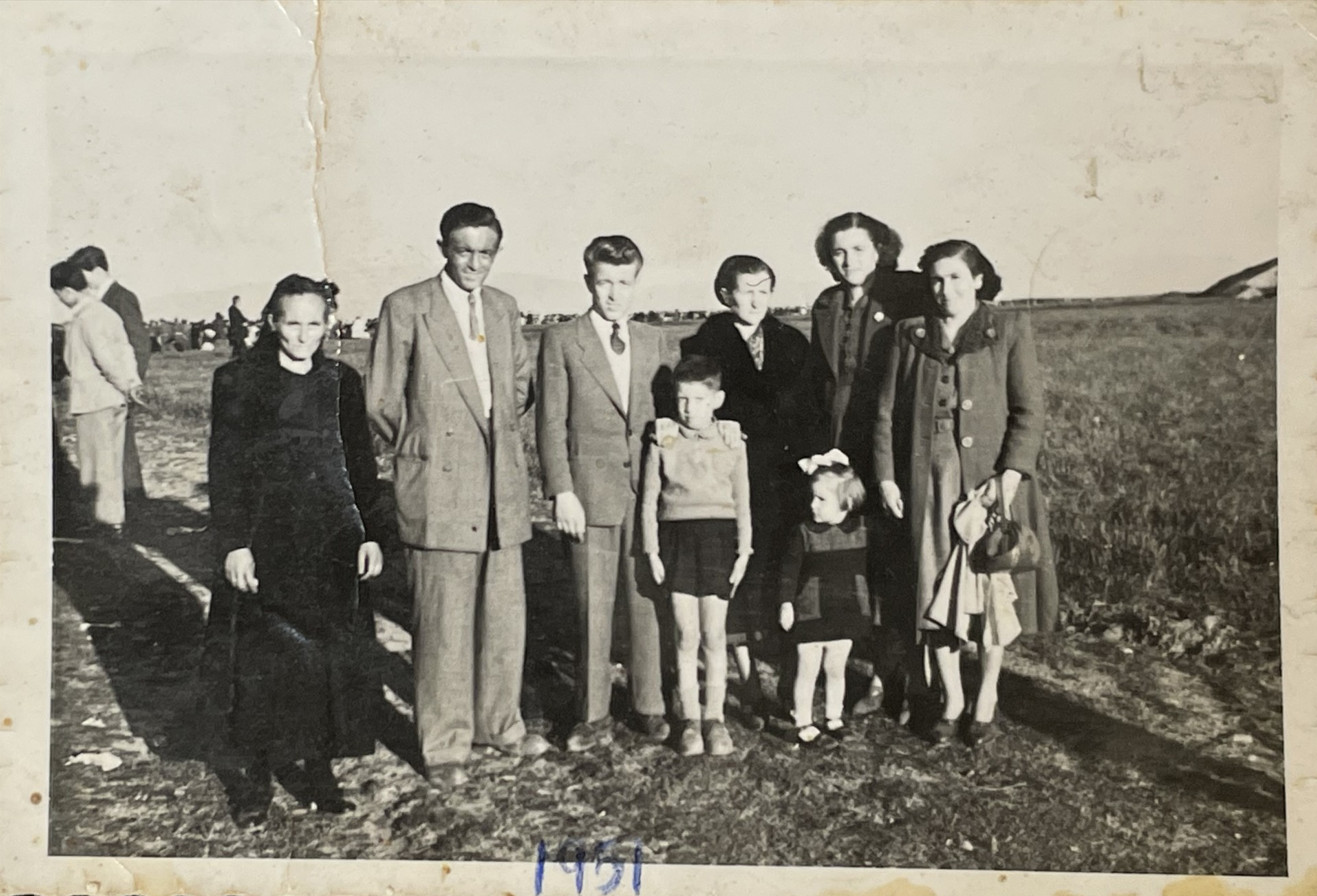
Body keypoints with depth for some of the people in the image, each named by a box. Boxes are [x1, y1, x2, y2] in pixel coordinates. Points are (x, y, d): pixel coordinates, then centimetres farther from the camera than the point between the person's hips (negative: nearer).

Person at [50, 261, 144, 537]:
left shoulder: (85, 319, -16)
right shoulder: (104, 311, 11)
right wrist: (133, 383, 2)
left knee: (98, 461, 1)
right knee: (110, 460, 15)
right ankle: (110, 516, 22)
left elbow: (105, 358, -20)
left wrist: (126, 387, -10)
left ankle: (109, 519, 7)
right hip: (115, 399, 9)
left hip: (93, 399, -9)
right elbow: (125, 351, 8)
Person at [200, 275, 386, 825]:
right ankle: (250, 777, 16)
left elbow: (361, 465, 10)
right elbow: (225, 469, -3)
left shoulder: (342, 383, 8)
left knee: (328, 657, 6)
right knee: (260, 660, 2)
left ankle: (313, 764, 20)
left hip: (333, 544, 3)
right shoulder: (237, 382, 0)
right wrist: (234, 544, -10)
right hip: (264, 546, -3)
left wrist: (370, 534, 4)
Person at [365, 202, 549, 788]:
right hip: (437, 486, -5)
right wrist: (421, 446, 5)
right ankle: (444, 746, 14)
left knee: (506, 613, 11)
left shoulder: (504, 307, 12)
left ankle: (499, 723, 29)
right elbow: (381, 400, 0)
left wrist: (500, 433, 13)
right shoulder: (405, 308, -4)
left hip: (501, 482, 5)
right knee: (443, 622, -1)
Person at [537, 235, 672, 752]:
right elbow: (551, 423, -2)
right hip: (591, 494, -3)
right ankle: (593, 717, 15)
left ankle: (649, 707, 21)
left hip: (648, 493, 3)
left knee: (648, 603, 6)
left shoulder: (652, 341, 12)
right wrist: (561, 492, -9)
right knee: (593, 609, 3)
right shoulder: (561, 341, 1)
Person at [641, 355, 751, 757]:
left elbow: (742, 503, 7)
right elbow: (649, 500, 4)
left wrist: (743, 552, 2)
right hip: (677, 534, 0)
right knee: (686, 636, 2)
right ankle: (690, 719, 13)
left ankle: (714, 717, 14)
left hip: (718, 534, 0)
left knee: (714, 635, 1)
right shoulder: (662, 441, 3)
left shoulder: (731, 442, 4)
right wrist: (652, 551, -1)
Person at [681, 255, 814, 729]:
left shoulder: (792, 343, 14)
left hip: (787, 480, 3)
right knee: (739, 581, -1)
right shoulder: (703, 346, 2)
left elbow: (811, 408, 14)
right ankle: (750, 687, 10)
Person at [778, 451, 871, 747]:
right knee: (807, 671, 4)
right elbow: (789, 569, -8)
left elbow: (868, 568, 11)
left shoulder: (861, 531, -2)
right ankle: (804, 726, 14)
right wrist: (786, 603, -11)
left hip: (846, 612, 3)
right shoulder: (804, 533, -9)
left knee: (836, 669, 14)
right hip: (810, 612, -2)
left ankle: (833, 720, 29)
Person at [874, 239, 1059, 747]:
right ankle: (951, 700, 19)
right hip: (927, 482, 2)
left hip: (992, 480, -2)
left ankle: (986, 699, 22)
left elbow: (1029, 410, -3)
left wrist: (1009, 474, -14)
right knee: (934, 589, 4)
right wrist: (886, 476, 0)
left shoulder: (1009, 330, 3)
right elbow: (887, 411, 9)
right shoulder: (910, 335, 9)